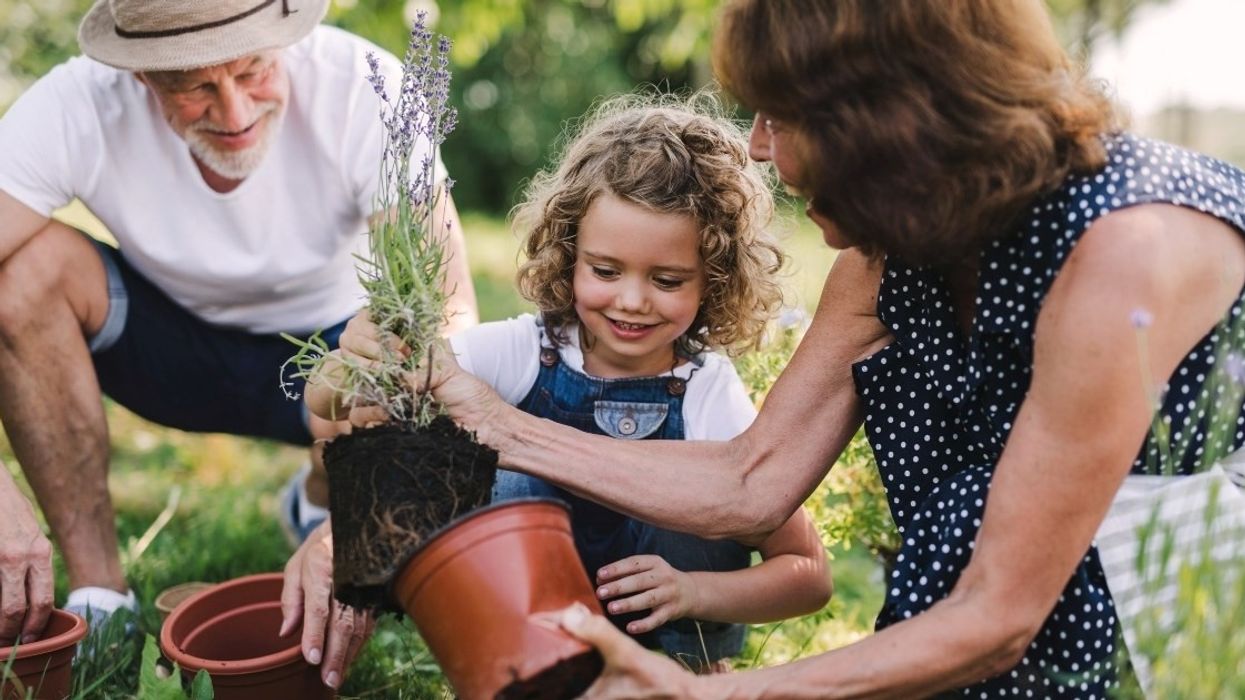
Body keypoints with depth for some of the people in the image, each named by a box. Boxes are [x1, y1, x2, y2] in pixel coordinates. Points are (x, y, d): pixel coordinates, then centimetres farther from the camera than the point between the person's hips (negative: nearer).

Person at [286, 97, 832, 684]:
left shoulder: (711, 397, -18)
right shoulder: (520, 353, -17)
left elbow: (808, 574, -13)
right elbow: (330, 403, -22)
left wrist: (692, 591, -31)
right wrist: (354, 360, -45)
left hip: (669, 638, 1)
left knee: (689, 490, -25)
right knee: (514, 481, -26)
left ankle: (689, 663, 1)